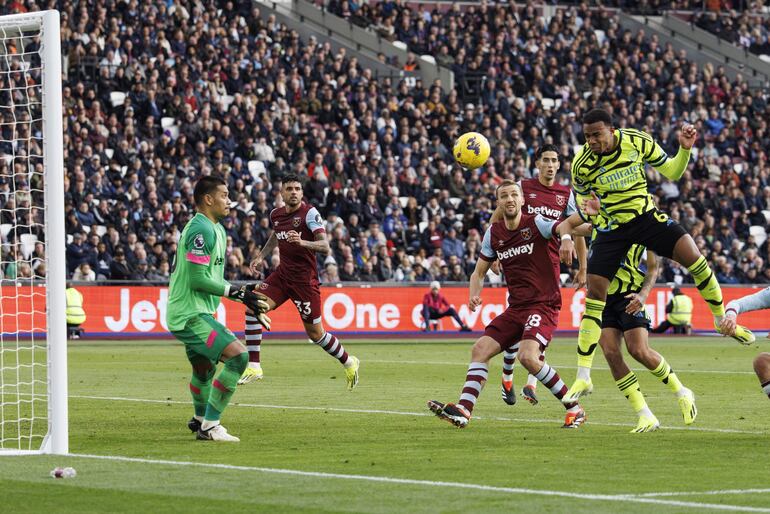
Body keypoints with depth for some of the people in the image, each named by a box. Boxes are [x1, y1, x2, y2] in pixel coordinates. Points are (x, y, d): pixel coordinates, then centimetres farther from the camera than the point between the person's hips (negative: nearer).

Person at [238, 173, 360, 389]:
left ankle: (349, 362, 28)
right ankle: (253, 367, -11)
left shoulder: (310, 213, -14)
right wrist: (261, 256, 19)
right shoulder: (276, 215, 5)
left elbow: (325, 247, -23)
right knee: (253, 308, -15)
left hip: (305, 278, -6)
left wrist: (302, 242, -39)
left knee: (315, 333, 2)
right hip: (282, 274, 6)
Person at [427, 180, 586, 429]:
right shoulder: (494, 233, 9)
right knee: (480, 349, -5)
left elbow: (566, 225, -26)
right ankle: (463, 410, -6)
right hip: (516, 308, 7)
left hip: (543, 304, -7)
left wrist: (566, 238, -50)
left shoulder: (535, 223, -8)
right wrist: (474, 296, -3)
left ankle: (574, 408, -13)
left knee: (528, 357, -26)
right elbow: (479, 271, 17)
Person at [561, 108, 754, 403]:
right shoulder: (582, 163, -14)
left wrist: (685, 149, -16)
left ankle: (722, 319, 6)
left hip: (645, 216, 1)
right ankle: (583, 377, -6)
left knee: (691, 254, -19)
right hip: (611, 228, -1)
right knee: (595, 293, -11)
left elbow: (672, 173, 1)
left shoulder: (638, 142, -12)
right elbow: (579, 206, 1)